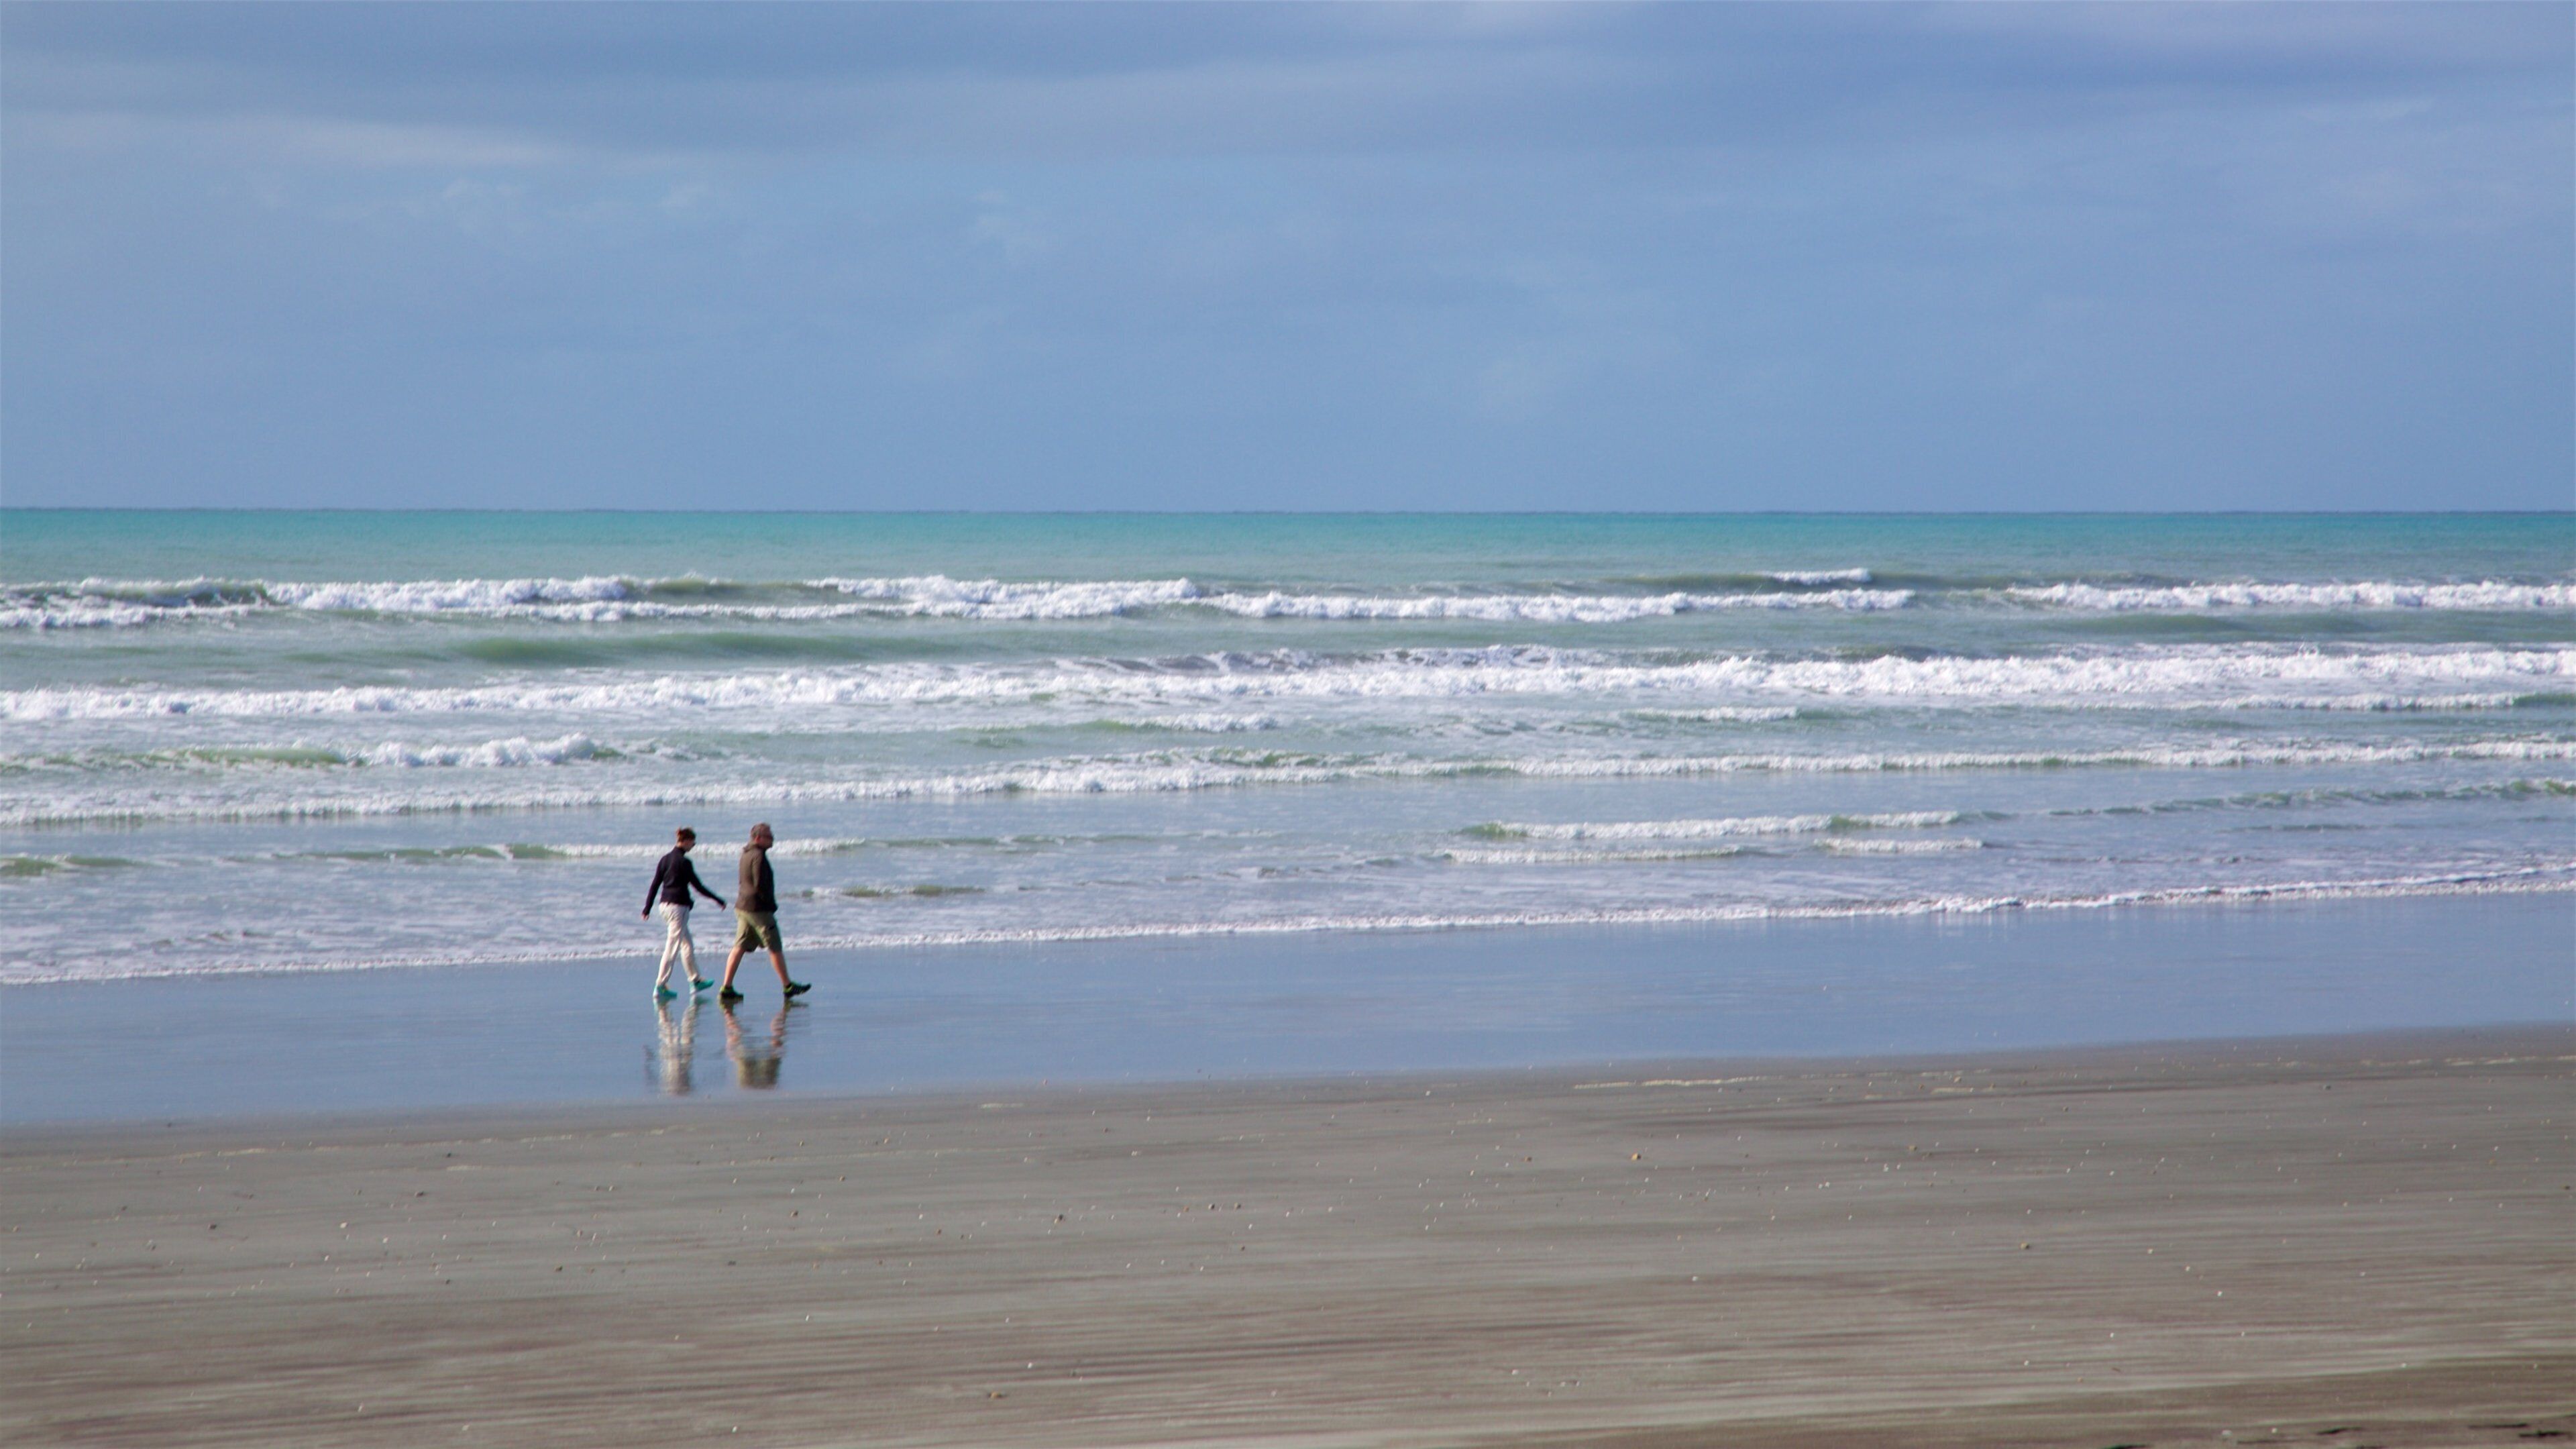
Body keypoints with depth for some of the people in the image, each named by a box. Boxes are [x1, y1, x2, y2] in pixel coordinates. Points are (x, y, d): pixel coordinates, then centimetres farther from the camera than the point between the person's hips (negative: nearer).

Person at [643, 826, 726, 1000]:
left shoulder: (665, 859, 7)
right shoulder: (684, 862, -15)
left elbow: (655, 885, 9)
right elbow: (697, 886, -11)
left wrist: (648, 907, 14)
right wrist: (717, 900, -1)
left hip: (665, 905, 8)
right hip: (678, 906, -8)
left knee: (688, 944, 20)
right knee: (672, 947, -5)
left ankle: (695, 980, 29)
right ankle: (660, 986, -7)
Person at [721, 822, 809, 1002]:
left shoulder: (746, 855, 13)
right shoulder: (758, 856, -16)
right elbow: (760, 886, -22)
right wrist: (771, 904, -9)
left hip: (742, 906, 9)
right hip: (759, 909, -9)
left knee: (739, 948, 6)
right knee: (775, 948, 2)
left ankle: (727, 989, 1)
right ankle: (788, 986, 11)